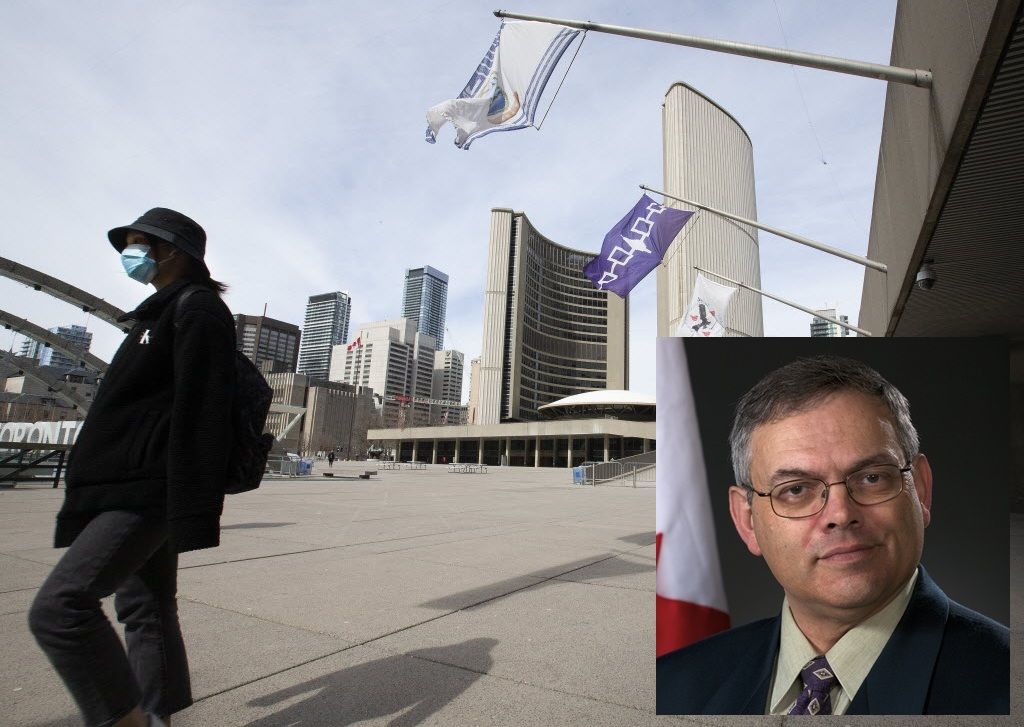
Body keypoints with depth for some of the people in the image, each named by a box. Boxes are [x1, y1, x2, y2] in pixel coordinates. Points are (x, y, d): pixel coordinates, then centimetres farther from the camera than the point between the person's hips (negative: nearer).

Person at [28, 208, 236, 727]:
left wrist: (193, 513, -24)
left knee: (59, 606, -13)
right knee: (145, 609, 12)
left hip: (152, 490, -10)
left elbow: (200, 412, -20)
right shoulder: (162, 313, 22)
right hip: (128, 488, 10)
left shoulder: (197, 309, -9)